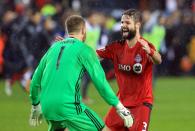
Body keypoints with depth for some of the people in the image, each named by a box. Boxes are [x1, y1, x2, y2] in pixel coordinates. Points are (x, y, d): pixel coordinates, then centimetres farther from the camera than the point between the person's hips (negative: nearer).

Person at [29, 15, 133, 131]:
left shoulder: (54, 47, 18)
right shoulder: (84, 50, 1)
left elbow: (36, 77, 22)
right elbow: (100, 82, -5)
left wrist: (35, 105, 34)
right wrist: (120, 108, -1)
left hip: (47, 105, 7)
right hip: (68, 104, -7)